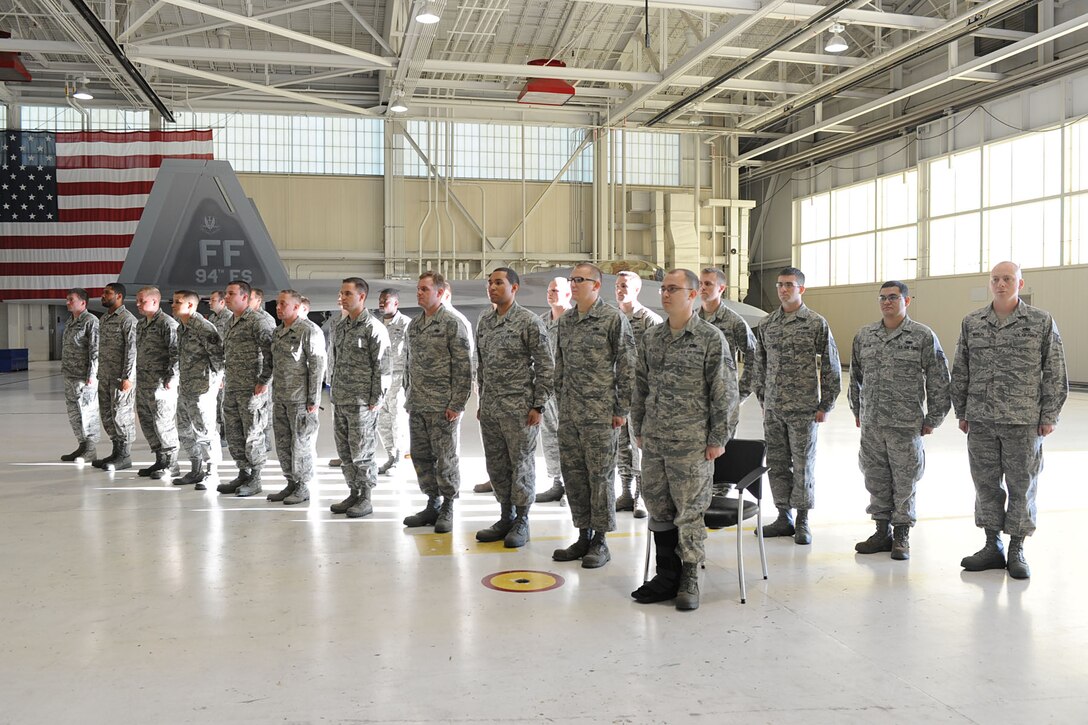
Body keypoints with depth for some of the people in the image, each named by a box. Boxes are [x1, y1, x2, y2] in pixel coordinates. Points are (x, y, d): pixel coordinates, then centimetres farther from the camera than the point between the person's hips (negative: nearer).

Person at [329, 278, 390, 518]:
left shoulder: (374, 328, -10)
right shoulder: (340, 327, 14)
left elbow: (381, 367, -12)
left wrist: (375, 400, -14)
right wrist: (334, 392, 16)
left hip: (361, 402, -8)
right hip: (340, 400, 8)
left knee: (361, 452, -1)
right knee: (344, 452, 13)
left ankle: (365, 498, 10)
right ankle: (353, 494, 24)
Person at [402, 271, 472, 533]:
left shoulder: (453, 324, -9)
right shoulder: (414, 325, 14)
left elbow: (464, 367, -12)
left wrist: (457, 404, -16)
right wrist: (409, 396, 14)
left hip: (442, 406, -7)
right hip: (417, 406, 7)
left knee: (445, 459, 0)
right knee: (421, 456, 11)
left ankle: (447, 509, 13)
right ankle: (433, 504, 23)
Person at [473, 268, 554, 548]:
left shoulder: (529, 322, -8)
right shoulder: (484, 322, 11)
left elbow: (545, 367, -9)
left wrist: (538, 406, -12)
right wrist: (482, 401, 16)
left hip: (519, 408, -6)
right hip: (489, 409, 6)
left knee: (521, 464, 2)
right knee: (496, 465, 11)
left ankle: (522, 522, 13)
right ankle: (506, 517, 25)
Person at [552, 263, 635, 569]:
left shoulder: (614, 319, -7)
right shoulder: (565, 320, 12)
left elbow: (627, 366, -8)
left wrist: (622, 409, -11)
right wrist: (562, 401, 16)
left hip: (600, 415, -6)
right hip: (569, 415, 7)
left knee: (600, 475, 0)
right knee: (573, 474, 10)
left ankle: (600, 542, 10)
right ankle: (583, 536, 22)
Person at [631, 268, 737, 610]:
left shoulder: (711, 338, -6)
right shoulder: (651, 338, 10)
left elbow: (725, 392, -7)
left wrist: (717, 439, -9)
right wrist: (639, 429, 14)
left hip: (692, 443, -5)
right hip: (654, 441, 6)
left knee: (690, 511, 1)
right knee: (659, 508, 11)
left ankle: (689, 579, 13)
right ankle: (667, 575, 23)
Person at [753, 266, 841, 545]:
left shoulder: (817, 324, -4)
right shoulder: (766, 324, 8)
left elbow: (831, 367, -3)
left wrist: (825, 405, -5)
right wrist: (762, 398, 12)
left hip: (803, 409, -4)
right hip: (773, 410, 4)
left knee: (803, 464, 2)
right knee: (776, 463, 8)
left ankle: (802, 521, 14)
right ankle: (784, 517, 20)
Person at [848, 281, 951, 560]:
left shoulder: (923, 336, -4)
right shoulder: (864, 336, 9)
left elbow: (938, 381, -2)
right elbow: (855, 377, 18)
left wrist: (932, 419, -2)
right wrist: (857, 411, 17)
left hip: (906, 424, -4)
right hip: (871, 423, 4)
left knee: (904, 481, 3)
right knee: (876, 479, 10)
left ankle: (901, 536, 16)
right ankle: (882, 531, 23)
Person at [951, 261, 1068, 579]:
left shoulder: (1042, 322, -1)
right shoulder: (971, 323, 6)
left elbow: (1055, 373, 0)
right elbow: (960, 372, 11)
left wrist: (1049, 416, -4)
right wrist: (961, 412, 9)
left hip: (1024, 421, -2)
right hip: (981, 421, 3)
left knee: (1021, 485, 6)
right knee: (986, 484, 9)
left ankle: (1016, 550, 18)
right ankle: (992, 547, 21)